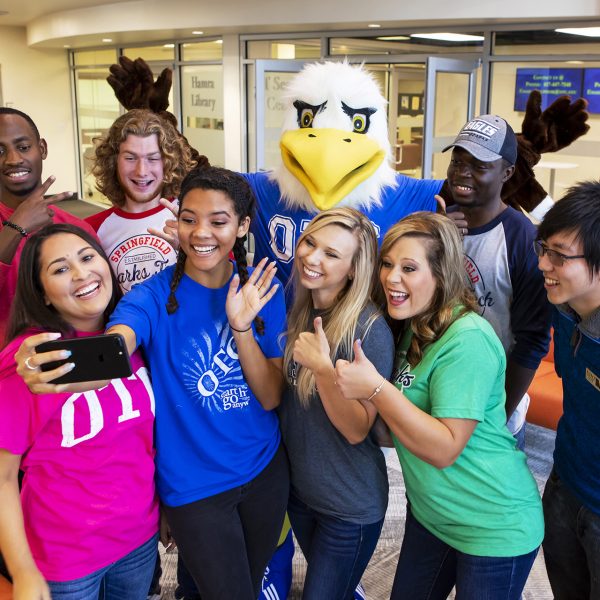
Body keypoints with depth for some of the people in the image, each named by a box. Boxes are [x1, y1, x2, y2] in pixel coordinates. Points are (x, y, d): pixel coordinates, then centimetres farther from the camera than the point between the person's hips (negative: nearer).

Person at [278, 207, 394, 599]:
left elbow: (357, 430, -21)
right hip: (299, 487, 6)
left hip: (351, 505, -6)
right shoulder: (299, 312, -3)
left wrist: (322, 367, -34)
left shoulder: (369, 328, -23)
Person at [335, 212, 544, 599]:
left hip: (493, 528, -8)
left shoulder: (467, 340, -25)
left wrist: (375, 388, -33)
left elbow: (444, 450, -27)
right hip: (429, 513, 8)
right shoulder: (410, 327, 1)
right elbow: (388, 431, 4)